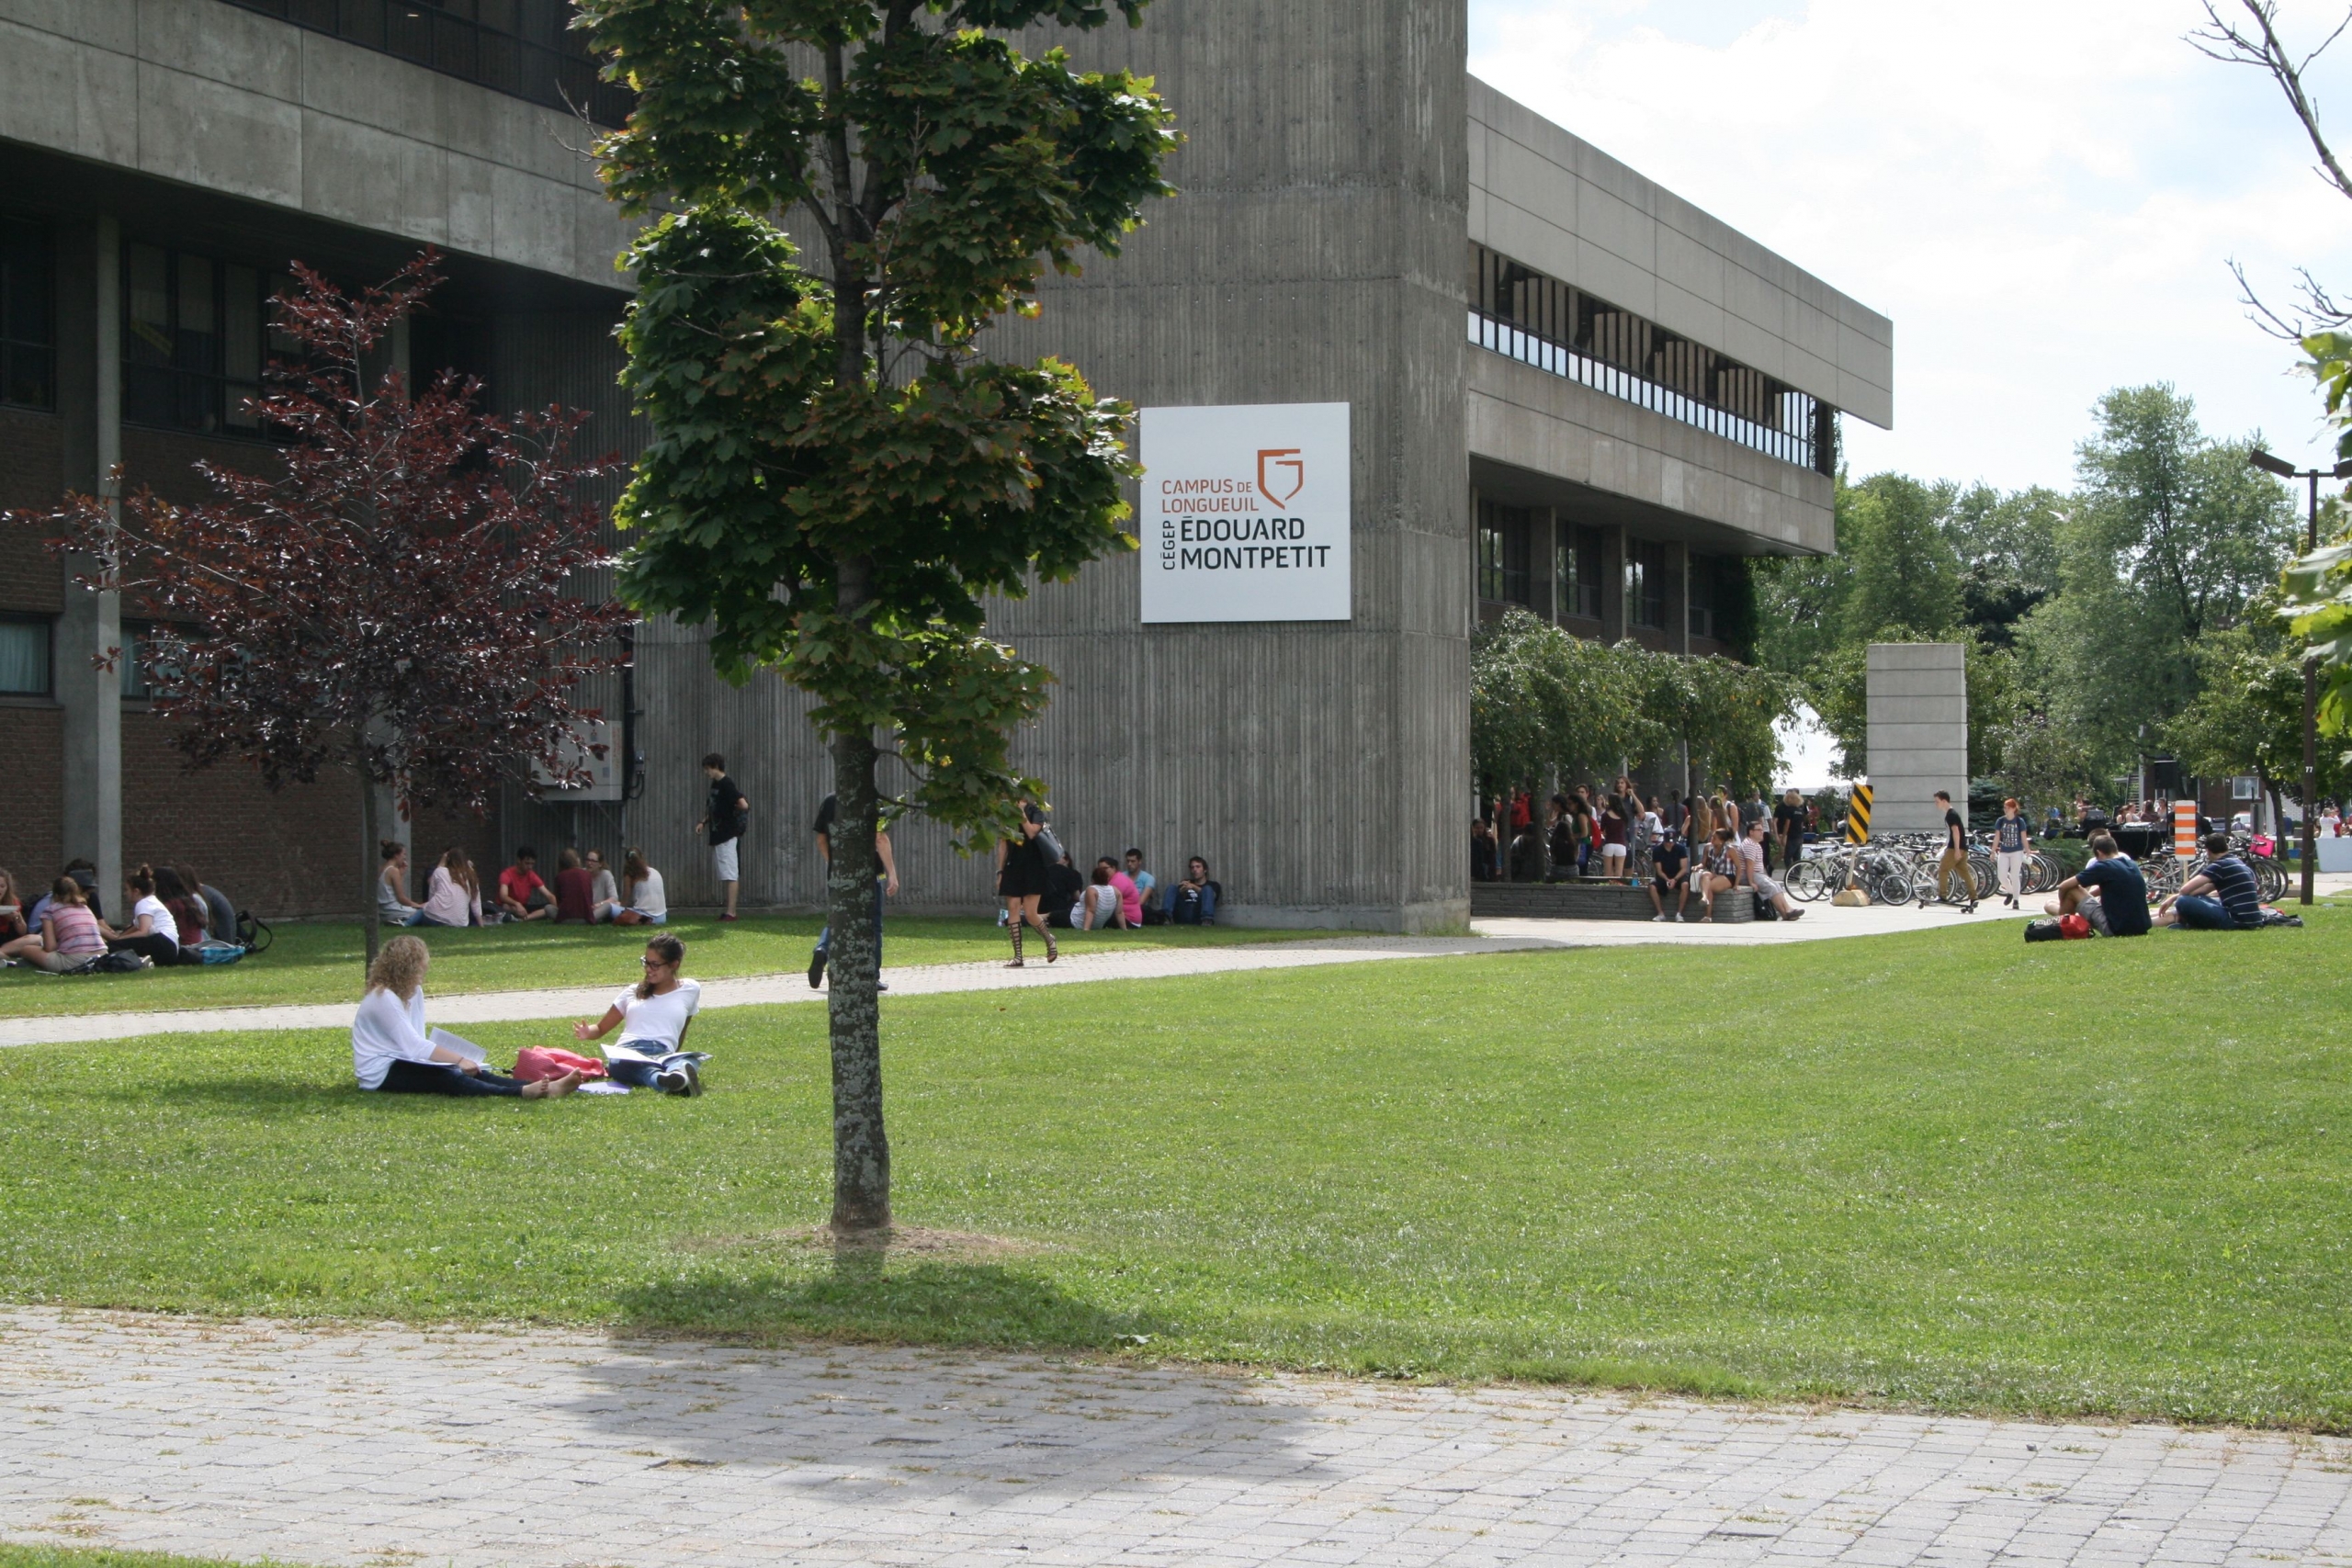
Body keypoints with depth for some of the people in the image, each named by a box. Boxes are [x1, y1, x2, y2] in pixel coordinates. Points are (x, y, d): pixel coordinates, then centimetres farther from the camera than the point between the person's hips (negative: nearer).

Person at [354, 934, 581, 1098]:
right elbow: (413, 1045, -21)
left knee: (471, 1072, -14)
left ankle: (544, 1088, -33)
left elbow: (417, 1041, 10)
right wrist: (459, 1059, -21)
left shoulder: (413, 992, 14)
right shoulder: (383, 998, -16)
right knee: (447, 1078, -32)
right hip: (380, 1073, -9)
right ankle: (522, 1093, -55)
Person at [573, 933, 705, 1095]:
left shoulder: (690, 989, 21)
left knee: (688, 1060, -42)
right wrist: (588, 1032, 4)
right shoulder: (634, 992, 26)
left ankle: (679, 1076, -76)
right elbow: (601, 1028, 26)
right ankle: (664, 1080, -75)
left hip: (663, 1055, 0)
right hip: (626, 1052, 0)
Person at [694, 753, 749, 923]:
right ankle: (728, 910, 14)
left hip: (727, 836, -10)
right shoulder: (714, 784, 14)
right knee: (724, 876, 11)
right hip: (717, 835, 10)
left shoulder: (726, 785, -15)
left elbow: (744, 805, -24)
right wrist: (704, 822, 10)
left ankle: (731, 912, -11)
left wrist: (731, 811, -6)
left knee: (730, 875, -9)